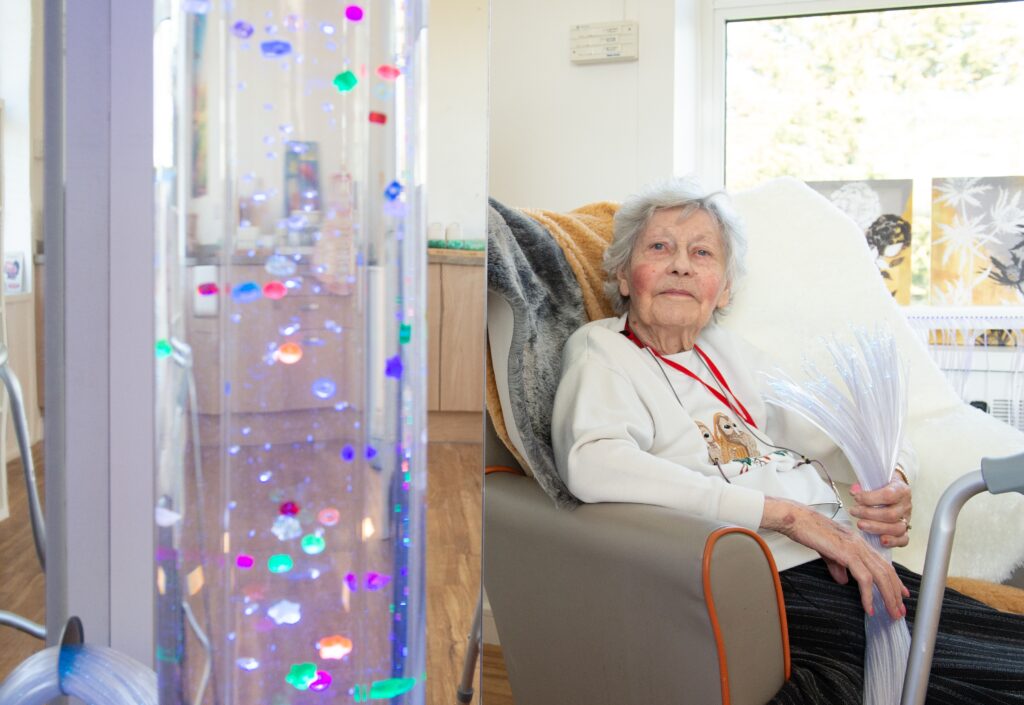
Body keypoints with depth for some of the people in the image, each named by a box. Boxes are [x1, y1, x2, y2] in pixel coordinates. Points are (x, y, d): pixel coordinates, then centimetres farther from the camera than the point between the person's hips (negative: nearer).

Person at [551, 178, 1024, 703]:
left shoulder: (731, 352, 20)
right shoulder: (601, 350, 2)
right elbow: (592, 465, -20)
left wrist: (894, 482, -4)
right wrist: (788, 514, -18)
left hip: (848, 567, 7)